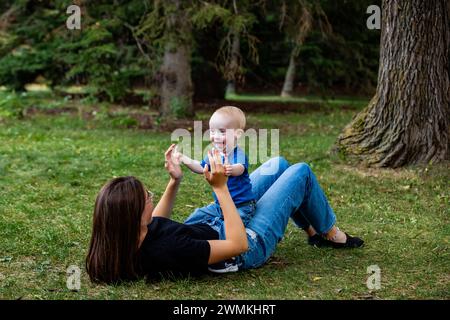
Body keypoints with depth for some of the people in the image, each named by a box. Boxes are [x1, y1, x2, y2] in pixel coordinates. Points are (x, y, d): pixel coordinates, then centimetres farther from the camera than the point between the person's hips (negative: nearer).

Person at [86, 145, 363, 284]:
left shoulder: (128, 240, -19)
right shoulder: (171, 250, -45)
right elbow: (239, 244, -34)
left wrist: (174, 182, -6)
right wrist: (220, 187, -36)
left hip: (216, 225, 8)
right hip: (252, 242, -8)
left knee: (278, 163, 18)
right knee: (301, 172, 4)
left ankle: (313, 228, 39)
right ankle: (331, 234, 30)